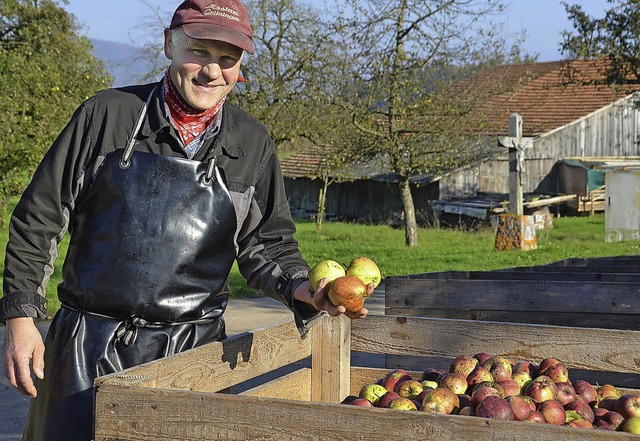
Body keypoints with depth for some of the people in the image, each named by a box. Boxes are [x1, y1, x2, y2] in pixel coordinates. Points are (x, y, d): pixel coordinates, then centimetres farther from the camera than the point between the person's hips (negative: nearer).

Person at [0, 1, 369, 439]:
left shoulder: (253, 143, 3)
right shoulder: (108, 114, -3)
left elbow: (265, 241, 9)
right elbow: (39, 220, 1)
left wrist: (302, 289, -12)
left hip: (191, 351, 1)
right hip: (90, 342, -1)